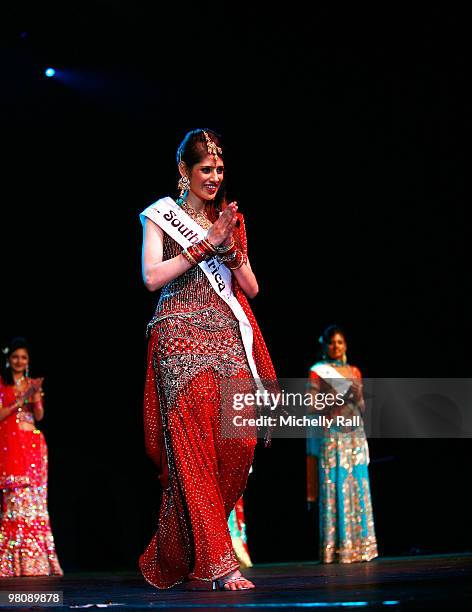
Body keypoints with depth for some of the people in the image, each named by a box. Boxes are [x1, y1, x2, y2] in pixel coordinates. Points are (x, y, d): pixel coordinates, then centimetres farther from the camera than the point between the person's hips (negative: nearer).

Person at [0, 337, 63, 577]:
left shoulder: (33, 384, 15)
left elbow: (39, 416, 5)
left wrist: (35, 396, -11)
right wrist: (20, 400, -11)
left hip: (33, 445, 3)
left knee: (35, 499, -1)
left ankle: (36, 560, -1)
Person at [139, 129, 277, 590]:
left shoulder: (229, 219, 21)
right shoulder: (160, 215, 9)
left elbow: (250, 288, 15)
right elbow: (152, 276, -6)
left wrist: (230, 250, -3)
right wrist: (205, 244, -9)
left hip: (229, 337, 4)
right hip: (183, 336, -4)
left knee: (238, 443, -7)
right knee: (193, 445, -14)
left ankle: (179, 550, 8)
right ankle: (218, 563, -16)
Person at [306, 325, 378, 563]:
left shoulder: (354, 371, 17)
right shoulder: (318, 371, 3)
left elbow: (361, 407, 17)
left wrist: (357, 396, -4)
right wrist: (337, 398, -15)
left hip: (355, 434, 5)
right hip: (331, 434, -4)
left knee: (358, 489, 0)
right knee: (334, 488, -7)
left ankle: (358, 545, 4)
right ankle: (336, 547, -6)